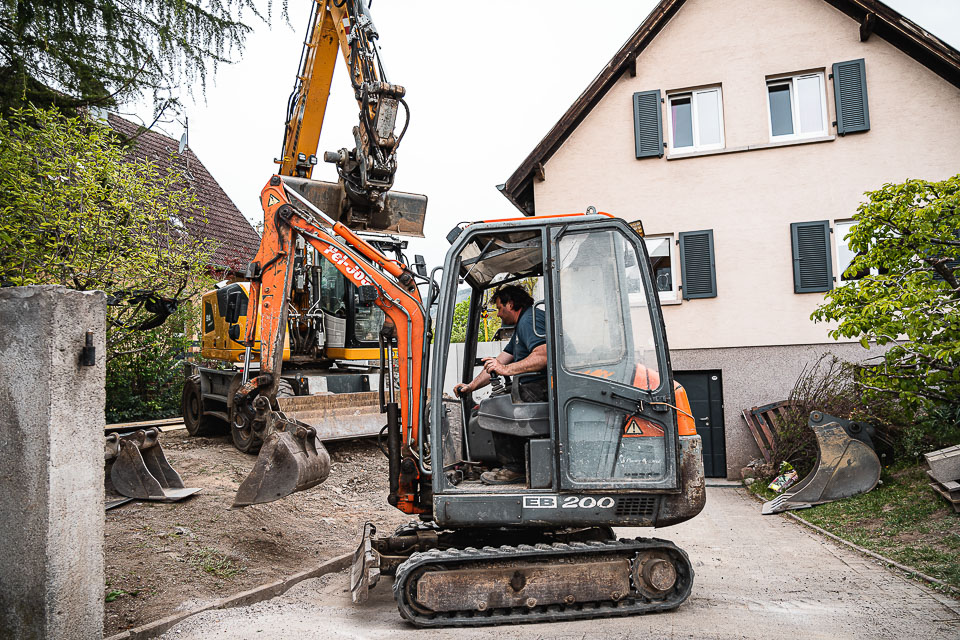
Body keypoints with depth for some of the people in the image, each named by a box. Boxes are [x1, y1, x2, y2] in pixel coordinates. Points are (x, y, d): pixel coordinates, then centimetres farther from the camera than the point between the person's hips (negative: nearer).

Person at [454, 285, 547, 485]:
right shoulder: (521, 325, 24)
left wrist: (507, 369, -28)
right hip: (535, 387, 11)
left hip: (541, 390, -11)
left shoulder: (529, 320, -11)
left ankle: (514, 468, -8)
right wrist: (471, 386, 21)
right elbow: (498, 363, 24)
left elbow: (543, 356, -29)